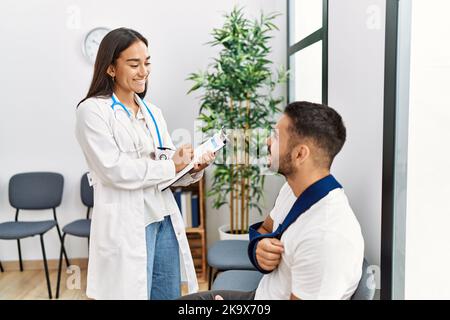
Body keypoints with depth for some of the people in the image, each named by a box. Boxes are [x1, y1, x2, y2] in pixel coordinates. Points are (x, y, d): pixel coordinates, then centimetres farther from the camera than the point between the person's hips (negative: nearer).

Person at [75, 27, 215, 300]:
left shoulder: (153, 112, 13)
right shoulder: (93, 110, -7)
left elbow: (170, 170, 11)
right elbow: (114, 170, -18)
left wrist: (193, 169, -10)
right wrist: (171, 166, -12)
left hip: (165, 220, 6)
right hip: (126, 225, -6)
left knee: (170, 296, 14)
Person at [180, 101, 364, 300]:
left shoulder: (327, 237, -34)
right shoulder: (293, 188, -6)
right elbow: (265, 230, 10)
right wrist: (259, 247, -13)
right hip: (261, 294, 7)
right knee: (184, 299, 10)